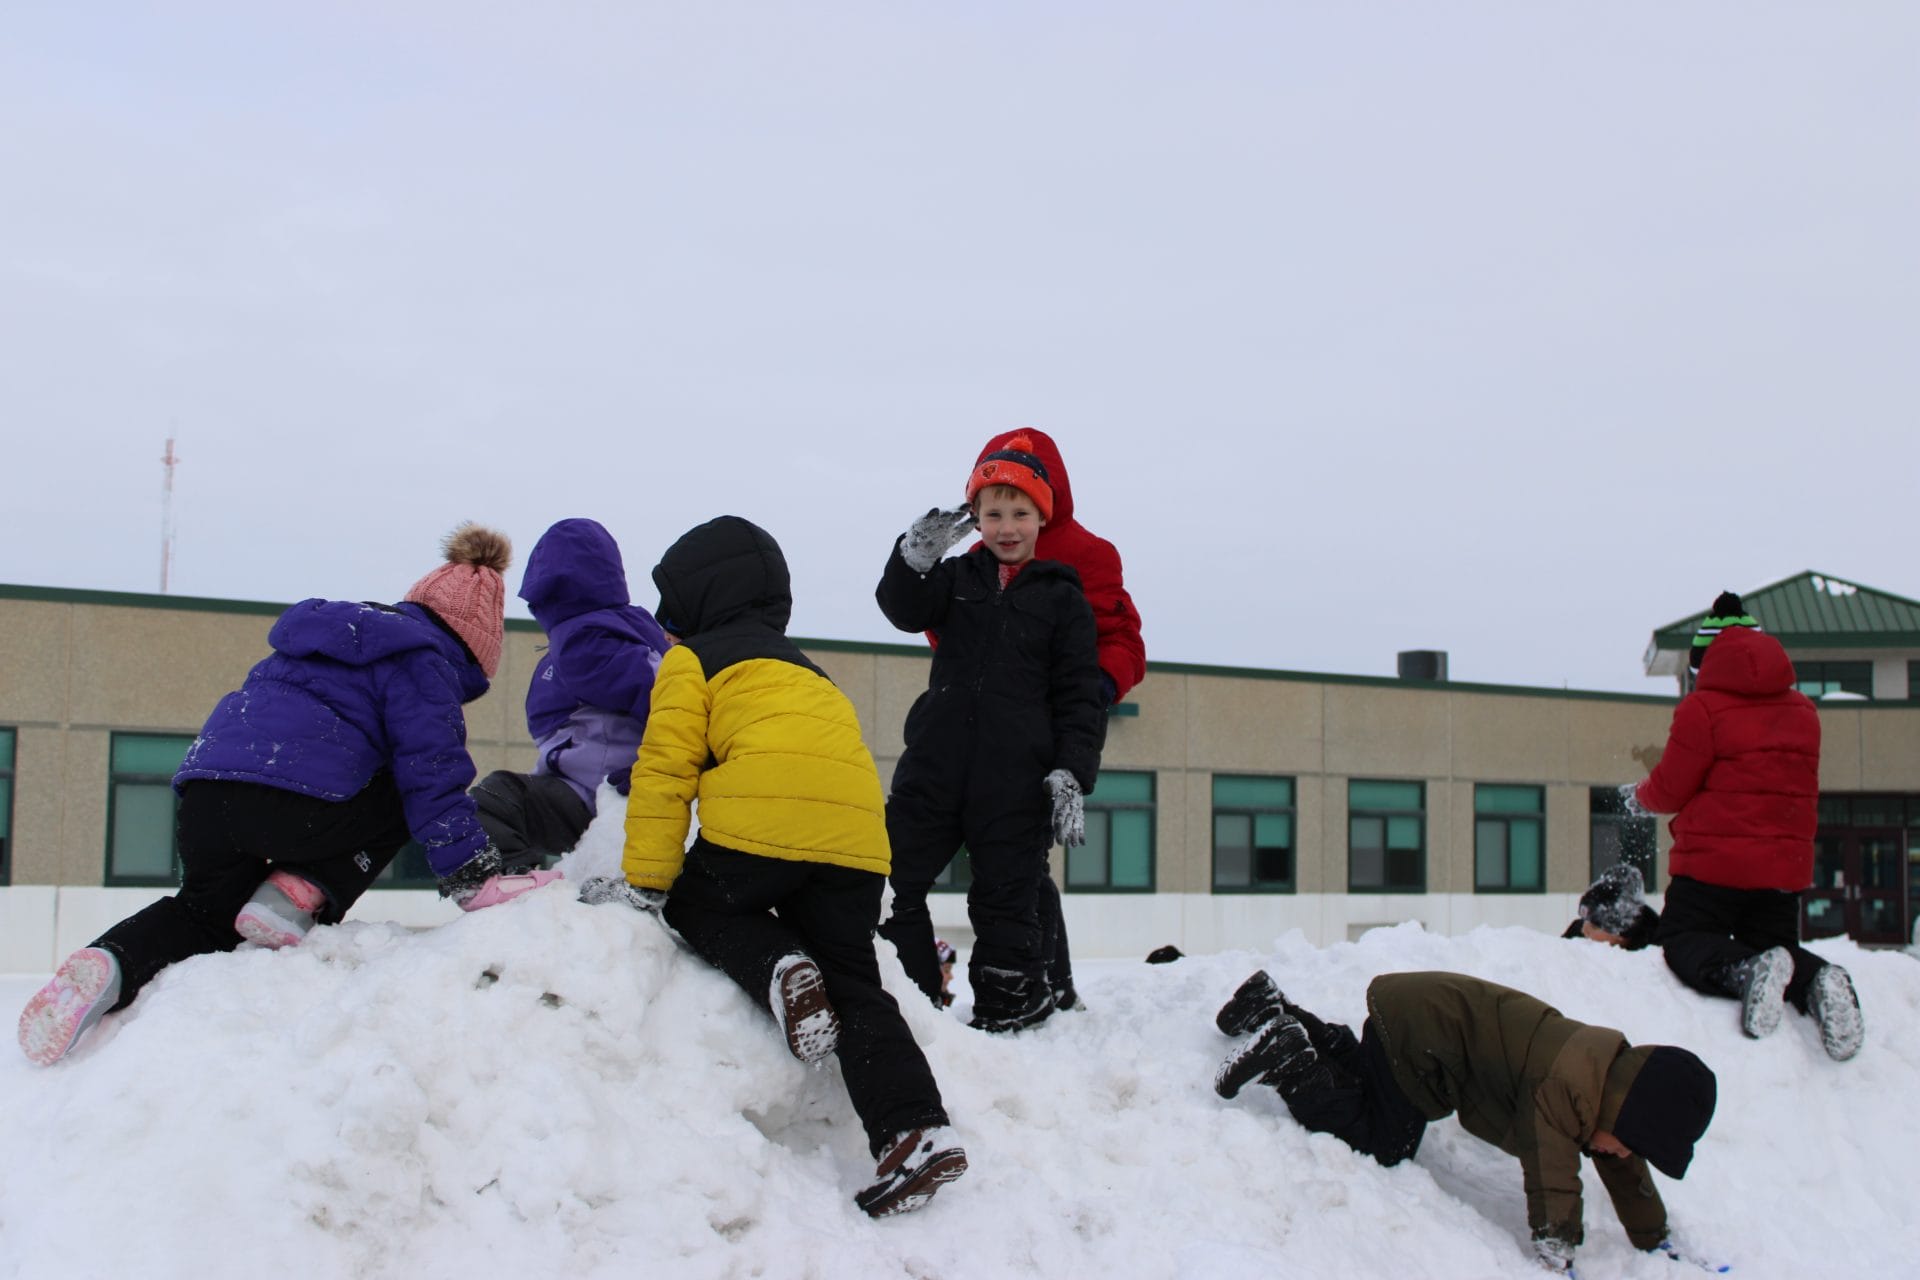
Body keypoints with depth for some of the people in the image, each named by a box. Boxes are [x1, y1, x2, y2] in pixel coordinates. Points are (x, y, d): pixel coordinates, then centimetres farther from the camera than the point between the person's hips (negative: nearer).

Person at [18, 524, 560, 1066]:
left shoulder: (353, 629, 32)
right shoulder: (423, 660, 6)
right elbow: (431, 772, -3)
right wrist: (472, 874, -1)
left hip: (204, 787, 7)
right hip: (299, 801, -7)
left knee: (204, 915, 27)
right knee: (400, 801, 21)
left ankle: (109, 965, -4)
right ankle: (299, 894, 0)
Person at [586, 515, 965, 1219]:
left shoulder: (692, 661, 17)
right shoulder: (802, 667, 37)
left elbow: (665, 769, 6)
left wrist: (645, 883, 8)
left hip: (762, 817, -6)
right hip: (857, 833, 6)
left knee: (697, 908, 19)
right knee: (854, 982, 10)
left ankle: (780, 969, -10)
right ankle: (916, 1131, -7)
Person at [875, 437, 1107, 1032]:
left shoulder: (1063, 597, 6)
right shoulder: (956, 577, 12)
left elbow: (1079, 695, 3)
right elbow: (903, 608, -6)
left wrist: (1071, 774, -9)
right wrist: (916, 558, -26)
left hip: (1016, 781, -3)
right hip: (934, 766, 3)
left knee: (1006, 900, 2)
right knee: (894, 884, 2)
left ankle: (1010, 1012, 14)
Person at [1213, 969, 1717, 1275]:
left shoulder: (1615, 1068, 1)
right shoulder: (1560, 1086, -29)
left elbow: (1625, 1172, 14)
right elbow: (1552, 1177, -23)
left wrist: (1656, 1241, 19)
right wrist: (1556, 1254, -12)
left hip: (1427, 1009, 10)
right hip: (1416, 1033, -10)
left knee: (1361, 1076, 27)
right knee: (1379, 1144, -10)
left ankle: (1275, 1012, 30)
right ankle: (1289, 1062, -7)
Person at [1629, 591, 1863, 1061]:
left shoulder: (1702, 708, -10)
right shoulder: (1803, 709, 11)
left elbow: (1670, 790, -7)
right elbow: (1799, 791, 19)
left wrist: (1638, 796, 15)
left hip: (1712, 863, -6)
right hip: (1785, 864, 6)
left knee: (1683, 941, 4)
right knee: (1776, 944, 19)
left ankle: (1744, 969, -28)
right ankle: (1815, 980, -16)